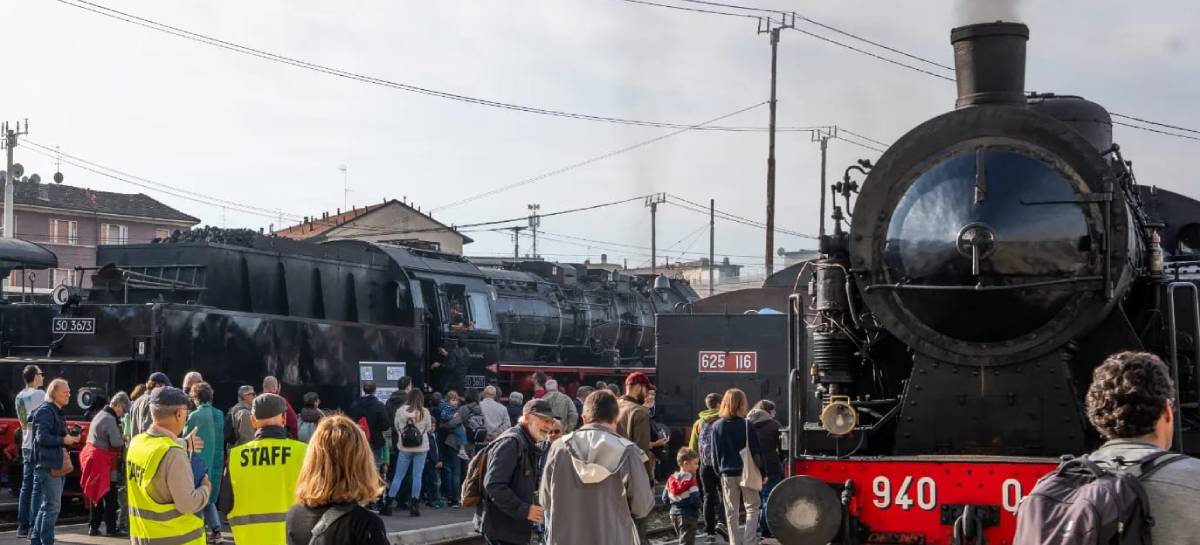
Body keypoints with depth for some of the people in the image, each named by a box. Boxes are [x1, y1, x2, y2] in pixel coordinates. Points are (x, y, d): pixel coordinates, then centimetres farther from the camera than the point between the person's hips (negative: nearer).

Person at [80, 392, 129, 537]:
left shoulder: (100, 415, 15)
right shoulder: (110, 419, -17)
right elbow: (117, 444, -19)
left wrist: (120, 436, 10)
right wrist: (123, 438, 1)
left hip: (93, 456, 10)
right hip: (103, 461, -10)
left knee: (96, 495, 14)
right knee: (110, 498, -3)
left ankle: (93, 527, 16)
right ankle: (111, 529, 0)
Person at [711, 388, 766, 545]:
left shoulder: (717, 426, -2)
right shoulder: (746, 424, -11)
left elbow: (715, 453, 3)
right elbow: (756, 450, -8)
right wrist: (763, 472, 0)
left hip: (727, 474, 2)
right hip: (747, 472, -2)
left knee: (731, 512, 10)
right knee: (752, 508, 9)